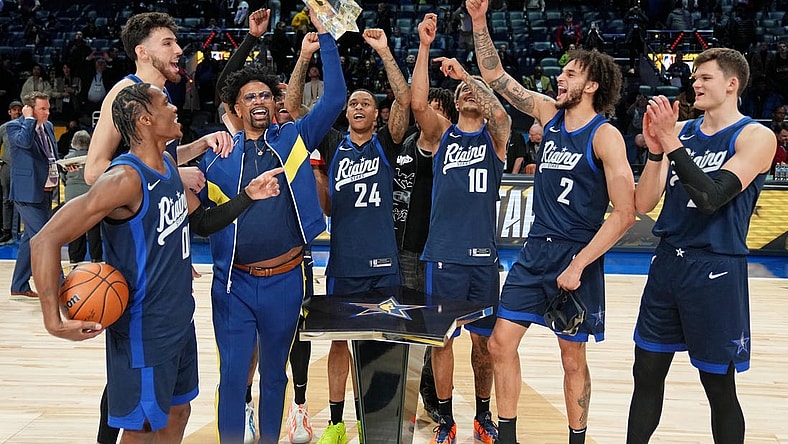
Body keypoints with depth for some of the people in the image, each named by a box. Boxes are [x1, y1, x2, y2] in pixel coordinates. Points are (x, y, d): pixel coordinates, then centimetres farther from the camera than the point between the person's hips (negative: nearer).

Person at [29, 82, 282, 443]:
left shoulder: (169, 166, 4)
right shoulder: (126, 179, -24)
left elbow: (201, 222, 17)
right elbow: (46, 240, -26)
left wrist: (247, 196, 2)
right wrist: (54, 322, -30)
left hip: (180, 318, 9)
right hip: (143, 330, -9)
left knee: (177, 413, 20)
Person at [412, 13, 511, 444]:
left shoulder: (494, 136, 7)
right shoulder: (441, 134, 7)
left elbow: (499, 112, -17)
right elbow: (418, 103, -12)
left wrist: (465, 72, -21)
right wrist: (424, 47, -17)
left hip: (483, 254, 1)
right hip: (443, 254, 0)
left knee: (483, 340, 9)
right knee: (441, 337, 3)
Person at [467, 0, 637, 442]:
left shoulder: (605, 136, -11)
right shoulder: (550, 114, 6)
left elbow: (625, 213, -16)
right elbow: (495, 76, 10)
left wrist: (578, 265, -19)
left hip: (576, 257, -6)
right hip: (535, 252, 6)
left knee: (573, 359, 7)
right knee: (501, 343, 4)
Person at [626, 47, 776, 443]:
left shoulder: (756, 137, -8)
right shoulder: (681, 131, 8)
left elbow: (711, 198, -22)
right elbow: (644, 204, 1)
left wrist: (671, 143, -23)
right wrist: (655, 149, -13)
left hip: (716, 272, -5)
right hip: (666, 263, 5)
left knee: (719, 386, 8)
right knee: (646, 375, 11)